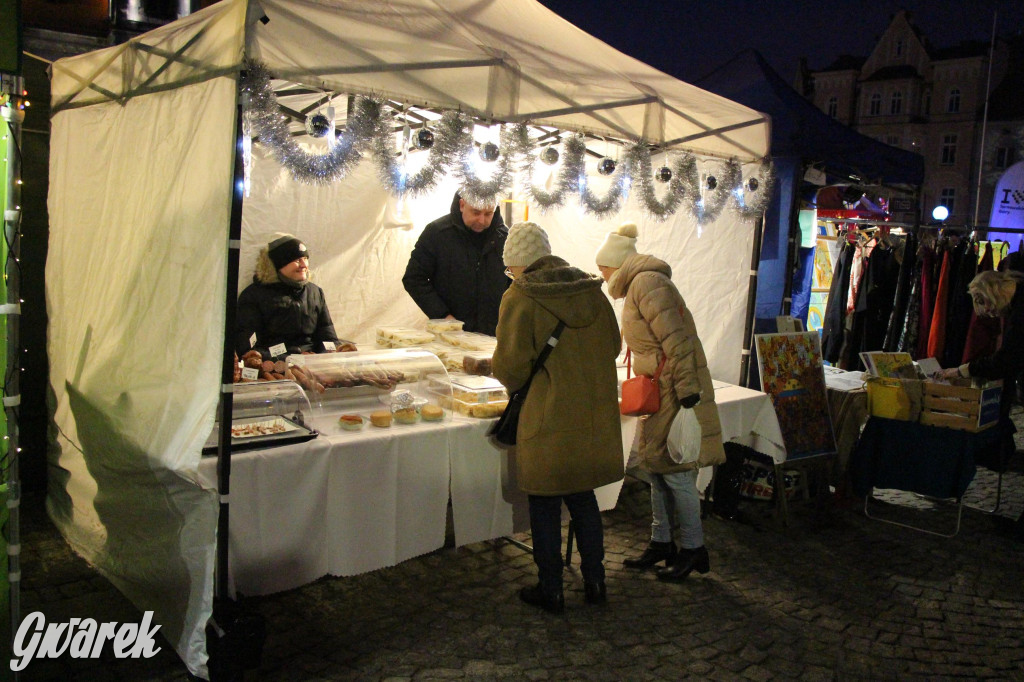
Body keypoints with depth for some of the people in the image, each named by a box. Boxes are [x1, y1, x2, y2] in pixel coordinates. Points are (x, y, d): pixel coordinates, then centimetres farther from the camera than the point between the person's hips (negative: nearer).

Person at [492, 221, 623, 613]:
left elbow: (510, 364, -15)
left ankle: (550, 590, 20)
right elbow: (613, 347, 13)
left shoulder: (519, 298, -13)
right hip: (593, 417, 6)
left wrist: (515, 384, 7)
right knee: (583, 498, 19)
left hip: (547, 421, -5)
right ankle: (595, 582, 27)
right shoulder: (592, 291, 5)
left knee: (544, 505, 9)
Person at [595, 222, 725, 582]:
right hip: (657, 393, 10)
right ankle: (661, 542, 27)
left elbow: (676, 341, -22)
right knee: (654, 465, 15)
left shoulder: (647, 282, -15)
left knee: (674, 470, -3)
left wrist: (688, 394, -24)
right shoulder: (638, 285, 18)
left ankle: (693, 550, 11)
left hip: (675, 391, -10)